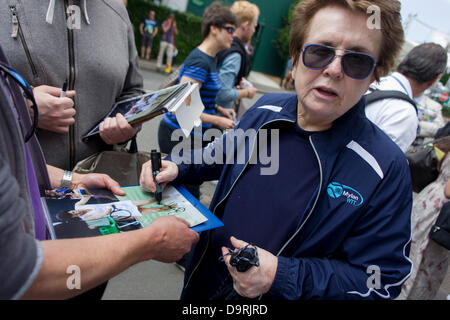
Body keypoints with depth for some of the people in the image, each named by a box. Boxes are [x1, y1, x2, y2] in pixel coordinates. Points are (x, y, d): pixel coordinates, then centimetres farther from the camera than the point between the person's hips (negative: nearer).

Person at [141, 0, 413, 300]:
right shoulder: (265, 109, -9)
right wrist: (177, 167, -6)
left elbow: (382, 279, -19)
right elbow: (226, 152, 10)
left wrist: (282, 276, -28)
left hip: (278, 293, -4)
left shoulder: (386, 169, -24)